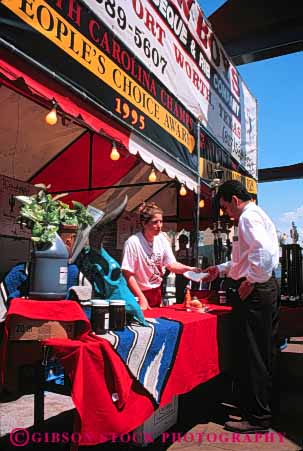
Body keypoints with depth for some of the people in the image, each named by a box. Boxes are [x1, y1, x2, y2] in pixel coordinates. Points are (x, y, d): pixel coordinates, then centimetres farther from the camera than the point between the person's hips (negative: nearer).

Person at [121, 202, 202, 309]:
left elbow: (171, 265, -2)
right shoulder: (133, 242, -20)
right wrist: (142, 299, -19)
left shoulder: (161, 239, -4)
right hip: (139, 293, -5)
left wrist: (189, 269, -20)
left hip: (157, 292, 6)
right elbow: (128, 275, -17)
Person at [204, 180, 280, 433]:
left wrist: (250, 281, -21)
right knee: (262, 353, 18)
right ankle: (262, 408, 32)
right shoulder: (258, 215, 21)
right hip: (265, 287, 11)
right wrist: (221, 269, 23)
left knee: (250, 355, -3)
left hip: (252, 292, -11)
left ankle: (256, 418, 8)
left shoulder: (248, 217, -12)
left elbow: (264, 251, -30)